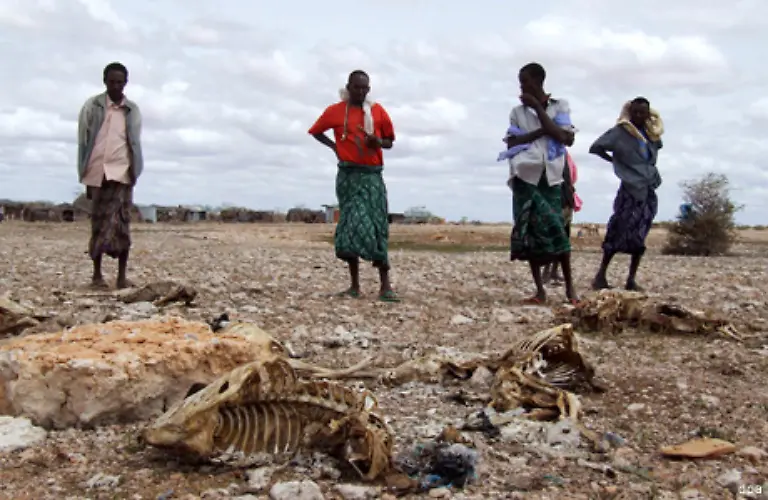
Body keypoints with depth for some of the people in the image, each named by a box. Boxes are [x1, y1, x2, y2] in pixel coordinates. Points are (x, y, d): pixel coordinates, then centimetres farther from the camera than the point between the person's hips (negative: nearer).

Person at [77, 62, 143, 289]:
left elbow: (135, 143, 11)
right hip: (98, 171, -1)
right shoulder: (92, 106, 4)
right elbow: (83, 142, 4)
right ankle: (97, 273, 10)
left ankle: (122, 275, 0)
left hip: (122, 172, 1)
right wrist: (85, 176, 0)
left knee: (122, 223, -3)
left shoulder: (132, 110, 9)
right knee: (99, 223, 3)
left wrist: (135, 172, 2)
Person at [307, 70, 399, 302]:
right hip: (348, 175, 0)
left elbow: (390, 141, 13)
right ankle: (354, 285, 5)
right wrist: (334, 146, 2)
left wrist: (378, 142, -10)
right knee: (351, 226, -1)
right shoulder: (335, 111, 4)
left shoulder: (378, 111, 6)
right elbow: (315, 132, 18)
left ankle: (385, 286, -6)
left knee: (377, 227, -6)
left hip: (372, 175, 0)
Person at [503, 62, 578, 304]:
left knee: (556, 228, -7)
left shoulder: (560, 106, 9)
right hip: (525, 175, 2)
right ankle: (539, 290, 1)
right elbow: (511, 143, 2)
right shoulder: (518, 111, 13)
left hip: (550, 175, -1)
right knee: (530, 230, -3)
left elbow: (566, 138, -6)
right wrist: (540, 132, -10)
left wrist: (538, 108, -5)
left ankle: (569, 286, 3)